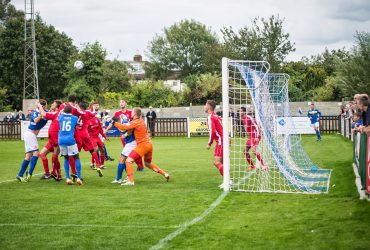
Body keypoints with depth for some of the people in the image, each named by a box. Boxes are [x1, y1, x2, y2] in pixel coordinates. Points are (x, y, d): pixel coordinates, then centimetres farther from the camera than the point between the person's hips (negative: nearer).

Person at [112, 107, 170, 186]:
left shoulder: (136, 122, -14)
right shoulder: (141, 120, 12)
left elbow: (125, 127, -22)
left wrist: (115, 123, -11)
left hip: (143, 145, -9)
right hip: (149, 144, 9)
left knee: (129, 161, -10)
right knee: (148, 163, 27)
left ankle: (130, 181, -17)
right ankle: (165, 174, 29)